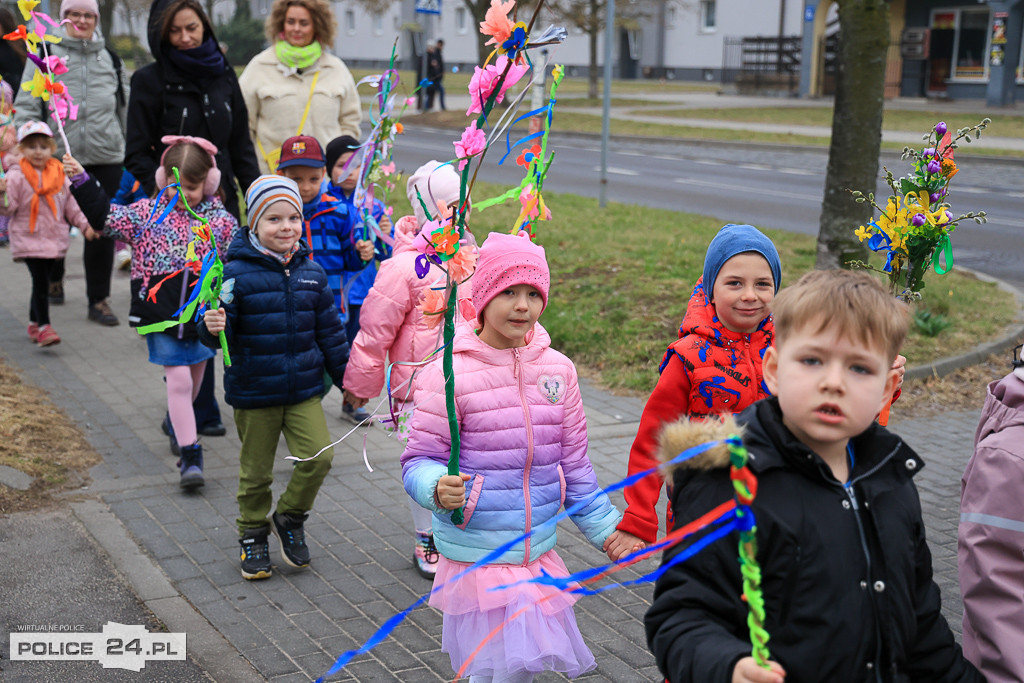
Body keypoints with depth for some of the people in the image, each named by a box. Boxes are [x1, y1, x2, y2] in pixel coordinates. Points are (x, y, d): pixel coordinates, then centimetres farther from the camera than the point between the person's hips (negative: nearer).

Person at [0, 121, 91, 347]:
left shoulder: (59, 175, 8)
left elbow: (71, 205, 14)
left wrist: (85, 223, 3)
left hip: (54, 239, 5)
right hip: (28, 238, -5)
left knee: (41, 282, 14)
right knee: (40, 282, -14)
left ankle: (34, 324, 29)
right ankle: (43, 327, -9)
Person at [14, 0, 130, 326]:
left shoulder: (110, 59, 14)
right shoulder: (45, 55, 5)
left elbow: (125, 107, 18)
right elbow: (27, 106, 2)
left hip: (106, 156, 1)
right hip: (59, 155, -1)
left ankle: (99, 300, 8)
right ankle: (54, 278, 39)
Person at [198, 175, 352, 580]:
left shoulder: (312, 272, 2)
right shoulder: (238, 272, -12)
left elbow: (330, 331, 11)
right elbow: (222, 330, -11)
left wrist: (347, 377, 14)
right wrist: (213, 328, -35)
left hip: (304, 389, 3)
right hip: (253, 393, -3)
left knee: (319, 456, -9)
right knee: (255, 471, 10)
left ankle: (290, 518, 16)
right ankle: (253, 535, 32)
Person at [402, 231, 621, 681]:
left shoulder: (558, 370, 3)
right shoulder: (451, 374, -12)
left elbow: (574, 462, 12)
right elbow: (419, 460, -8)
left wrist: (604, 529, 14)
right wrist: (438, 488, -29)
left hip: (539, 551, 5)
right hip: (476, 554, -4)